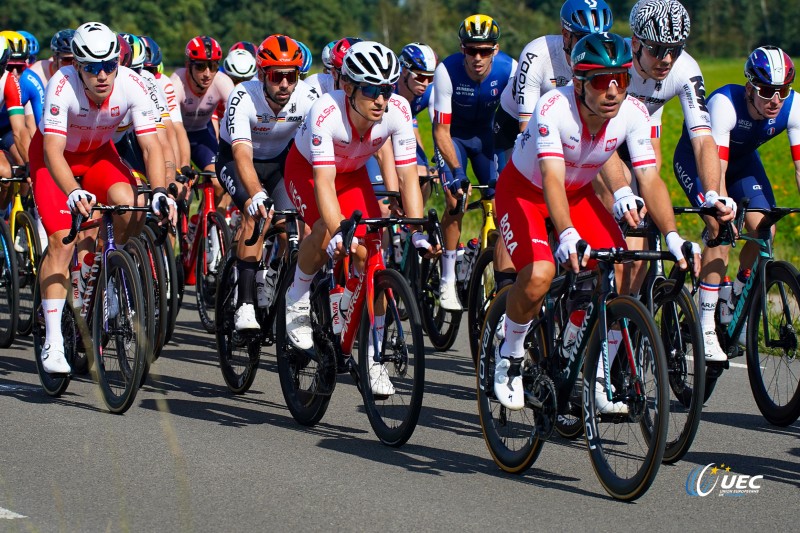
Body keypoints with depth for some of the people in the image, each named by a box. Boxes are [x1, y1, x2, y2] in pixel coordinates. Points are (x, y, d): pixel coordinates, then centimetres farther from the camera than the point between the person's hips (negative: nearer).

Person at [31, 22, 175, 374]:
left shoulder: (131, 85, -27)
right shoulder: (63, 85, -35)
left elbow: (151, 146, -25)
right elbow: (52, 151, -39)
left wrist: (160, 192, -40)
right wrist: (74, 193, -55)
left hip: (98, 153, 3)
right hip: (55, 156, -3)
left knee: (129, 206, -27)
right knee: (62, 240, -18)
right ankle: (53, 342, -16)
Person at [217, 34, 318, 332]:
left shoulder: (307, 99, -25)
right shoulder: (243, 98, -33)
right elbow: (243, 155, -43)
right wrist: (256, 195, -59)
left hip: (280, 161, 3)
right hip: (235, 160, -3)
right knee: (257, 213, -30)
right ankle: (245, 305, -29)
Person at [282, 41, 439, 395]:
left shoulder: (398, 110, -28)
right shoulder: (326, 112, -38)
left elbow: (408, 175, -26)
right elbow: (323, 181, -43)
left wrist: (418, 234, -34)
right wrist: (339, 233, -55)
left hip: (353, 174, 4)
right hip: (307, 169, -3)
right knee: (328, 232, -33)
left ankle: (372, 357, 1)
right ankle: (298, 299, -4)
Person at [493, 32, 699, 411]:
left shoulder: (633, 113, -22)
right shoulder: (554, 108, -35)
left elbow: (649, 178, -23)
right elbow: (552, 178, -44)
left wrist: (673, 237, -37)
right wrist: (568, 237, -59)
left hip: (578, 193, 4)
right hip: (524, 190, -4)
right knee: (539, 274, -29)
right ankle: (510, 354, 0)